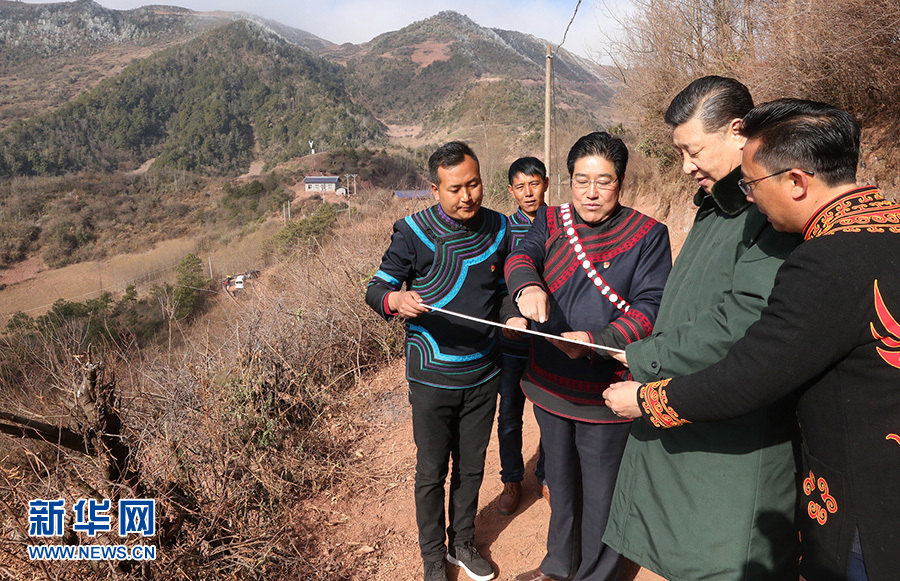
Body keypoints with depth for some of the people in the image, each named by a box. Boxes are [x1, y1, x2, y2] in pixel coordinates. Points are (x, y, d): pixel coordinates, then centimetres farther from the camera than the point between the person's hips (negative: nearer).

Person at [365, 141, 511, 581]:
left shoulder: (498, 228, 1)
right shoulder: (413, 232, -13)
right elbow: (375, 289, -10)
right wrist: (396, 300, -31)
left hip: (483, 375, 4)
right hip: (432, 377, -3)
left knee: (471, 468, 18)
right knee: (432, 472, 11)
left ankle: (463, 543, 41)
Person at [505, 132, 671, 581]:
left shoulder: (648, 235, -9)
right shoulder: (551, 221, 3)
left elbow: (650, 308, -16)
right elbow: (520, 256, -13)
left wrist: (595, 340, -31)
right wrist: (527, 286, -36)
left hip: (606, 390, -4)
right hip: (550, 383, 5)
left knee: (600, 492, 12)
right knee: (560, 481, 24)